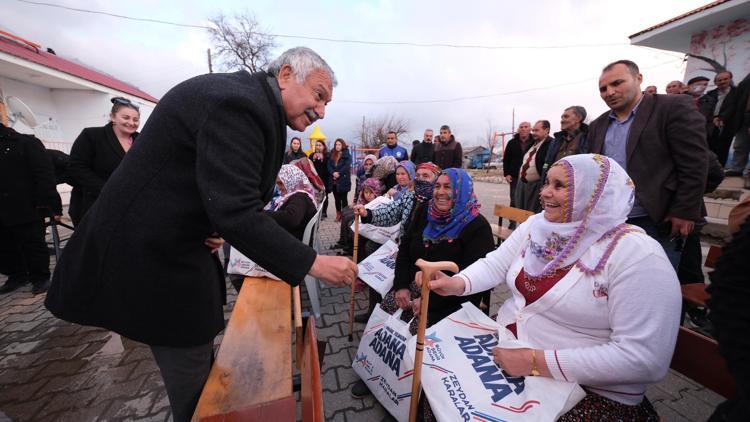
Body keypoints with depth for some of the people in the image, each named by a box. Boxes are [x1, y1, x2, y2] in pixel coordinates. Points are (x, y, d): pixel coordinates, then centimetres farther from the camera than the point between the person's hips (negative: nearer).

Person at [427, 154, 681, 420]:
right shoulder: (536, 225, 1)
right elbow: (495, 264, 0)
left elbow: (644, 358, -22)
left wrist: (536, 362, -26)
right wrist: (458, 283, -20)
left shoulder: (638, 256, -18)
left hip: (588, 390, -5)